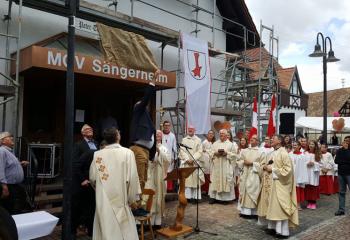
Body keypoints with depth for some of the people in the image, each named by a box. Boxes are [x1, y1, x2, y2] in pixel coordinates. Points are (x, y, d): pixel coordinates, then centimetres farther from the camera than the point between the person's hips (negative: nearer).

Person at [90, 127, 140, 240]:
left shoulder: (97, 154, -4)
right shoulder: (127, 153, -13)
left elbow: (92, 178, 3)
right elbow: (132, 178, -13)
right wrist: (132, 198, 0)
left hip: (103, 200, 3)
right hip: (120, 199, -3)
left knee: (104, 230, 13)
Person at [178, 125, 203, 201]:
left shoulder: (198, 140, 7)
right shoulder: (184, 140, 11)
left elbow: (199, 152, -1)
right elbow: (182, 151, 2)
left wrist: (193, 159, -13)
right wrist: (187, 159, -11)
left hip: (195, 163, -1)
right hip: (185, 162, 1)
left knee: (195, 179, -3)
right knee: (186, 179, -4)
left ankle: (195, 196, 0)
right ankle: (187, 196, -2)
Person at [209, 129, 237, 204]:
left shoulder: (230, 144, 4)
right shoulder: (215, 143, 11)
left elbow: (234, 155, 0)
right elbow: (211, 153, 8)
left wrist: (227, 153, -14)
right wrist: (215, 153, -11)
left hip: (226, 166, -2)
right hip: (216, 166, 2)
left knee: (226, 180, -2)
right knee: (215, 180, 1)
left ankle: (225, 197, 6)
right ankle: (213, 196, 6)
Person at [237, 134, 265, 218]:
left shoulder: (260, 152, -1)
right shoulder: (244, 151, 12)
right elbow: (239, 161, 13)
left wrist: (252, 163, -15)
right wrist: (243, 162, -8)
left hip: (254, 176, -4)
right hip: (245, 174, 4)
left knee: (253, 192, -4)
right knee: (243, 192, 6)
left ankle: (252, 212, 5)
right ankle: (244, 211, 14)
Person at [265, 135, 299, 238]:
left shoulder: (283, 153, -18)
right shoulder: (275, 153, 7)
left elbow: (287, 169, -22)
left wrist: (272, 169, -18)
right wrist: (269, 167, 2)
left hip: (281, 183, -8)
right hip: (275, 182, 8)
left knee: (281, 207, 0)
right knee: (274, 205, 14)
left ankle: (283, 231, 10)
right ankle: (274, 227, 25)